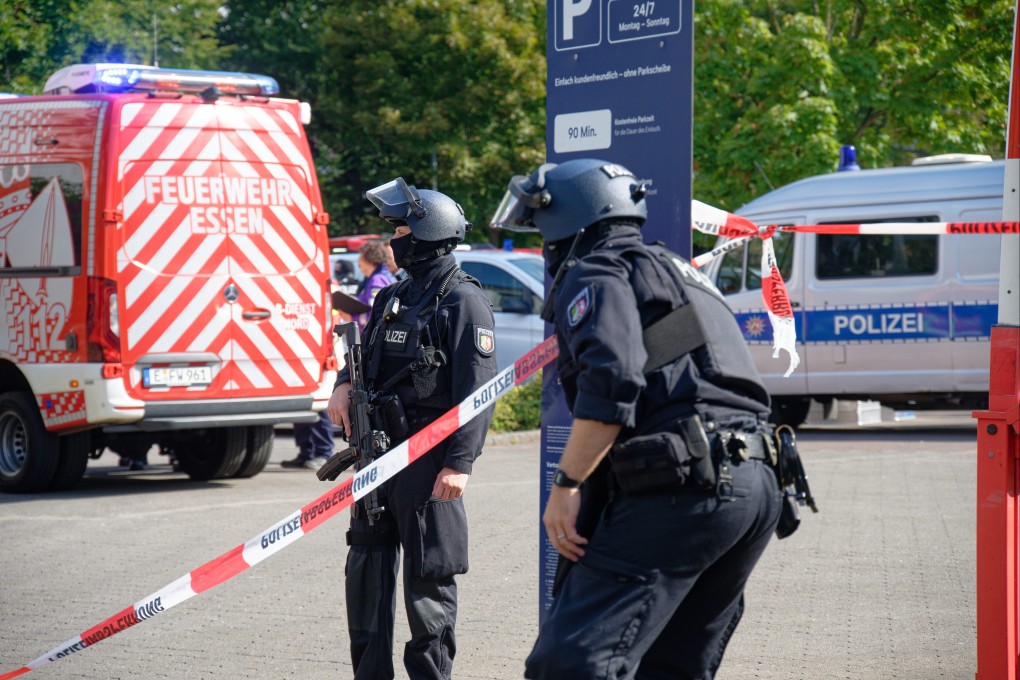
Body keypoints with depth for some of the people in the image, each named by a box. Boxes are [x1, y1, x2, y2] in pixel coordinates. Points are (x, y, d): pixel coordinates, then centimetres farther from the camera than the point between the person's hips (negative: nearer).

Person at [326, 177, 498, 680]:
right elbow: (368, 353, 27)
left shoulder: (462, 301, -9)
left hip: (429, 457, -8)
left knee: (428, 574, -2)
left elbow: (477, 389, -15)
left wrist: (459, 463, -21)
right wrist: (344, 385, 3)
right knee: (366, 566, 11)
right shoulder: (393, 297, 16)